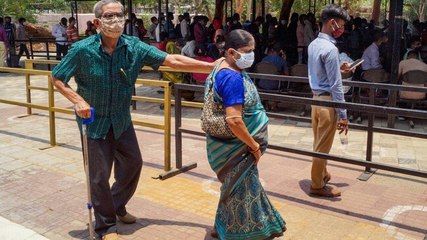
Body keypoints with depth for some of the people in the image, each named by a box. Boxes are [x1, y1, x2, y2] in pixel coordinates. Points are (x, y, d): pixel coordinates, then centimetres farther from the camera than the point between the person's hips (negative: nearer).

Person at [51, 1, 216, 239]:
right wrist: (78, 100, -23)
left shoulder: (134, 47, -12)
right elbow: (57, 79, -7)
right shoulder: (82, 50, -18)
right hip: (94, 121, -4)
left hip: (122, 119, 4)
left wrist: (213, 66, -19)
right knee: (100, 174, 3)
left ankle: (117, 205, 43)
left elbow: (173, 60, -15)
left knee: (133, 162, 15)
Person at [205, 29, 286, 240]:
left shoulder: (225, 68, 6)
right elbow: (234, 120, -34)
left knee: (243, 188, 23)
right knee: (241, 191, 6)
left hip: (234, 145, 10)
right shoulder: (233, 78, -27)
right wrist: (255, 146, -20)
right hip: (234, 147, -10)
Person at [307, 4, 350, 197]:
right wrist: (343, 115, -17)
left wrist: (338, 69, 18)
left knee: (319, 143, 22)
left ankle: (322, 174, 39)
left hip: (316, 98, 9)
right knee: (323, 146, 4)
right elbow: (335, 86, -20)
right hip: (327, 102, -9)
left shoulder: (313, 45, 8)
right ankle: (317, 185, 17)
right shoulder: (330, 49, -19)